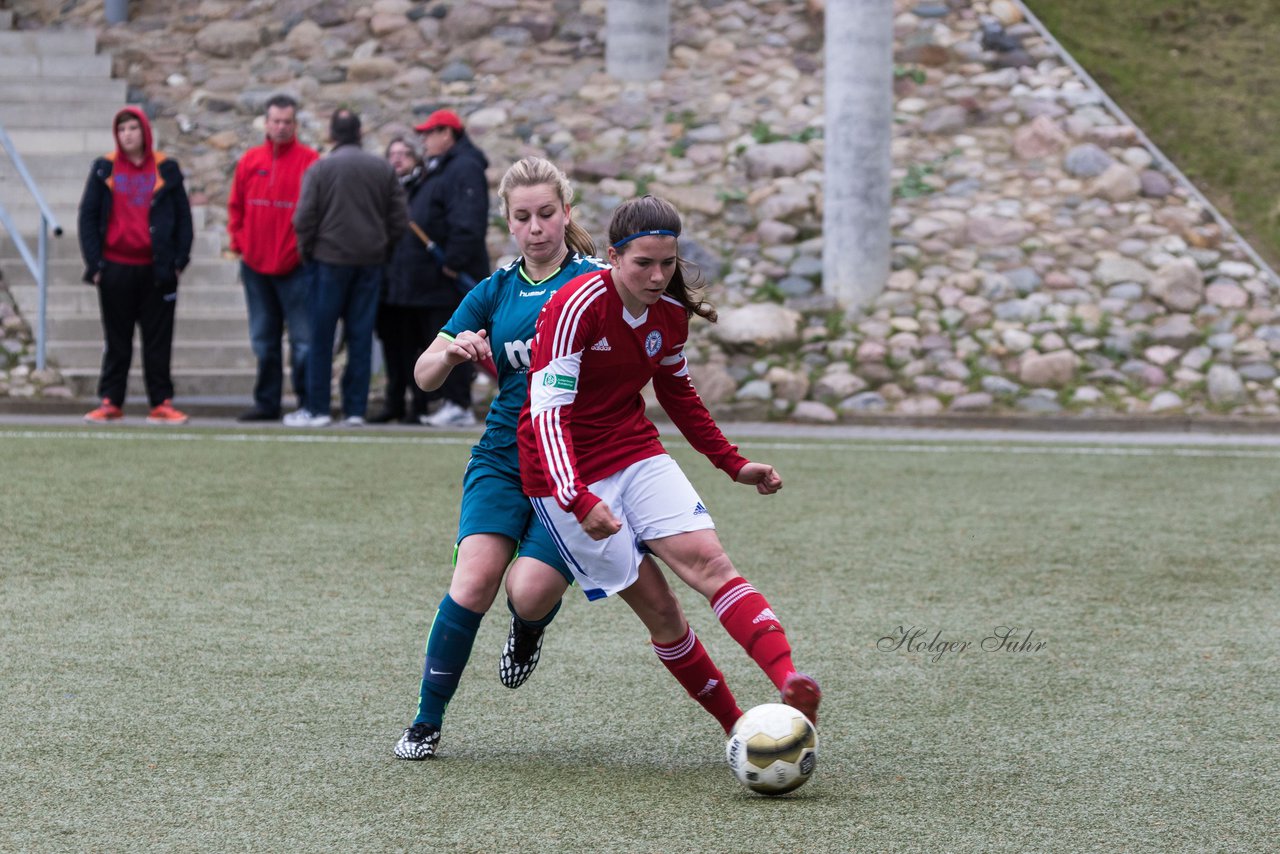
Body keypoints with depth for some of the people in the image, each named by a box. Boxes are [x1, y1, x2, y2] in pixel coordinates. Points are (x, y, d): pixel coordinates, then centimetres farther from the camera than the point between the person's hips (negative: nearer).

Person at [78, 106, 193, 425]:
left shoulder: (166, 170, 4)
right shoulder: (104, 170, 5)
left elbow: (183, 216, 6)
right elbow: (87, 216, 4)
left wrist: (179, 259, -2)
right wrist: (94, 262, -4)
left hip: (156, 269, 0)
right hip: (116, 268, 0)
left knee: (158, 340, 3)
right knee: (117, 341, 7)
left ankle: (161, 403, 7)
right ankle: (110, 402, 12)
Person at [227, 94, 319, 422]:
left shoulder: (309, 161, -5)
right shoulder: (250, 160, 8)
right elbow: (235, 207, 14)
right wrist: (239, 242, 4)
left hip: (295, 266, -5)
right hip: (256, 265, 5)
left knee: (303, 340, -4)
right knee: (263, 341, 11)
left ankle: (308, 404, 0)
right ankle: (266, 403, 17)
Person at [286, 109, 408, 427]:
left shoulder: (320, 169, -6)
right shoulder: (383, 169, 4)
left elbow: (304, 219, -8)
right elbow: (400, 219, 5)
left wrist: (307, 252, 6)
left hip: (330, 258, -3)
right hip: (371, 262, 3)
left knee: (321, 336, 3)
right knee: (361, 336, 5)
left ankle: (317, 408, 3)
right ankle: (356, 409, 4)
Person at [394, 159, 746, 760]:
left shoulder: (595, 280, -1)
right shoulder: (494, 292, 10)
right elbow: (425, 375, 10)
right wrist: (453, 353, -11)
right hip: (504, 456, 3)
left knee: (531, 590, -20)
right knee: (475, 578, -18)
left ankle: (529, 631, 20)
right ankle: (426, 723, -6)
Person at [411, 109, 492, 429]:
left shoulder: (464, 169, -13)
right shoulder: (442, 169, 20)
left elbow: (467, 222, -24)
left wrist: (454, 261, -26)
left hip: (455, 274, -11)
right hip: (439, 273, 11)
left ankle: (459, 406, -8)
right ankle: (452, 402, 15)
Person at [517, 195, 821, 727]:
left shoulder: (672, 312, 0)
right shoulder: (577, 306, -21)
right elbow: (548, 410, -27)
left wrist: (733, 464, 18)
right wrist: (579, 501, -38)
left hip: (638, 454, 5)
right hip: (569, 476, -5)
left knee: (708, 560, -17)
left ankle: (789, 683, -33)